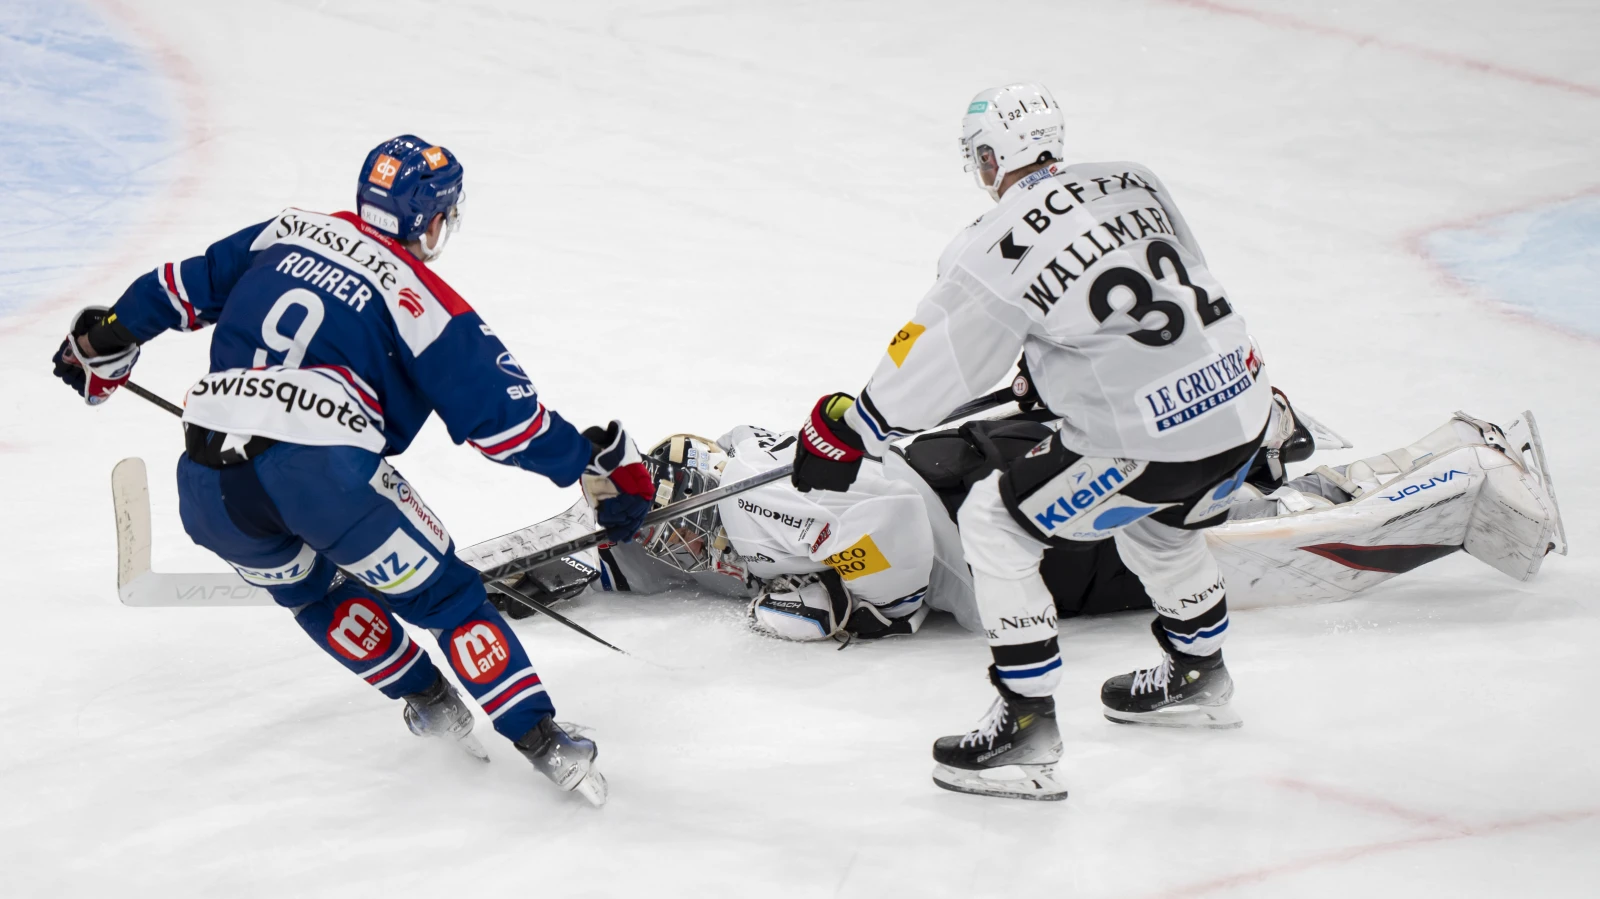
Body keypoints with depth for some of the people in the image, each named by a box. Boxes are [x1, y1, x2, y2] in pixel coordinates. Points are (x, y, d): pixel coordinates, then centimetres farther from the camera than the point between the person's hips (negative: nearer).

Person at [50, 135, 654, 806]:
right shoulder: (422, 298, 5)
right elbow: (497, 411, 4)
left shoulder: (286, 232, 19)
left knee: (315, 592, 31)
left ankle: (427, 701, 35)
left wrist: (107, 339, 38)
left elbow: (187, 287, 24)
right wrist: (595, 463, 13)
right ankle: (540, 739, 3)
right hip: (324, 473, -5)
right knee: (444, 595, 9)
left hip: (205, 483, 5)